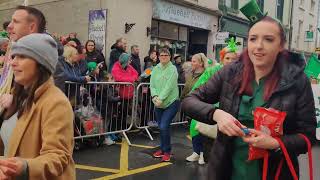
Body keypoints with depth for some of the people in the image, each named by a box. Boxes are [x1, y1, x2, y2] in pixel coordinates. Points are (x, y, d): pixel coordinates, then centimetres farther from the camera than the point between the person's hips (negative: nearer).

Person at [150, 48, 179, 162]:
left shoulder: (172, 69, -7)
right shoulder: (155, 69, 6)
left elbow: (169, 86, -16)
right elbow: (152, 85, 2)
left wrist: (161, 99, -22)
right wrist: (154, 96, -15)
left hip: (171, 102, -5)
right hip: (158, 104, 5)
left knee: (164, 127, -12)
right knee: (161, 127, 12)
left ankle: (167, 151, 6)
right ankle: (163, 149, 30)